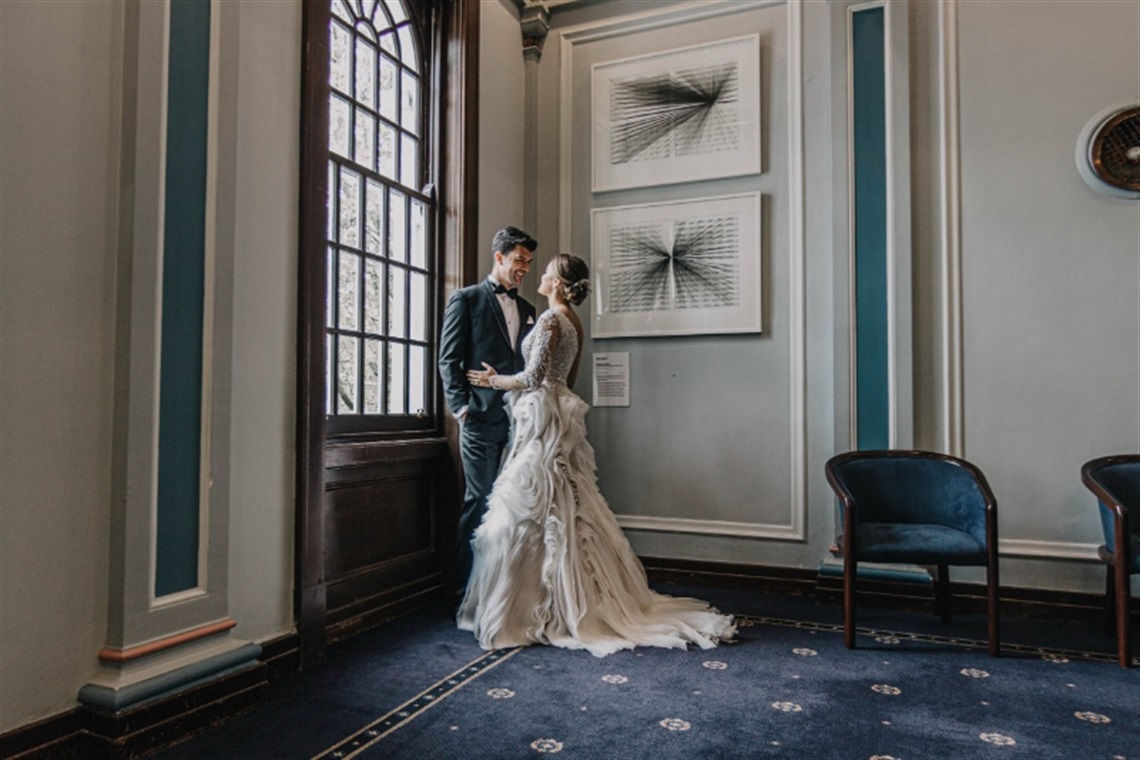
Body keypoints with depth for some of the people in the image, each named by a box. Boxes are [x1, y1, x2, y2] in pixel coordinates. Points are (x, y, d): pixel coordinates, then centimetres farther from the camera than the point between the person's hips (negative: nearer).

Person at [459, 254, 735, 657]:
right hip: (559, 417, 9)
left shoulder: (550, 319, -14)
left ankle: (531, 607, 6)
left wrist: (493, 380, -4)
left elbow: (533, 378, -19)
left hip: (542, 420, -9)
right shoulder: (573, 322, 14)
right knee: (564, 513, 14)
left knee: (529, 512, -3)